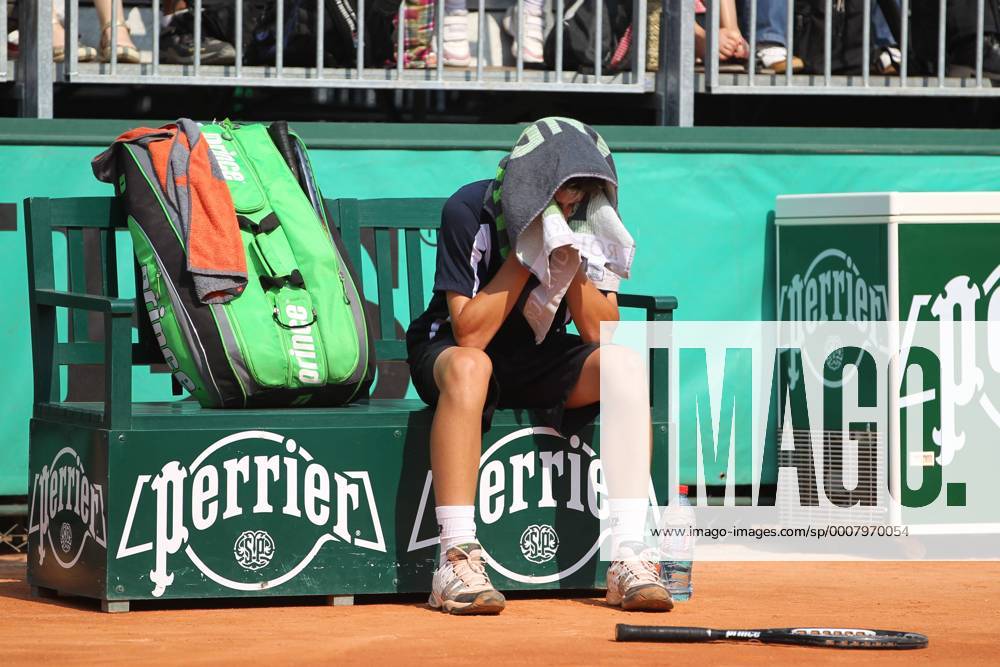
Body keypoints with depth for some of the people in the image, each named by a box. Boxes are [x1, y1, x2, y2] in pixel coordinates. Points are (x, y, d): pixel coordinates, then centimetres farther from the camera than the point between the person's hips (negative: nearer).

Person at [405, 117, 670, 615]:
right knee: (469, 366, -39)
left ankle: (628, 556, -27)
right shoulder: (470, 212, -21)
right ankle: (457, 560, -40)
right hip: (445, 350, -4)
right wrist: (524, 256, -27)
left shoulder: (588, 221, -9)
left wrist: (572, 266, -26)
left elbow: (602, 336, -12)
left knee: (625, 364, -24)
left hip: (541, 360, 4)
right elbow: (470, 335, -25)